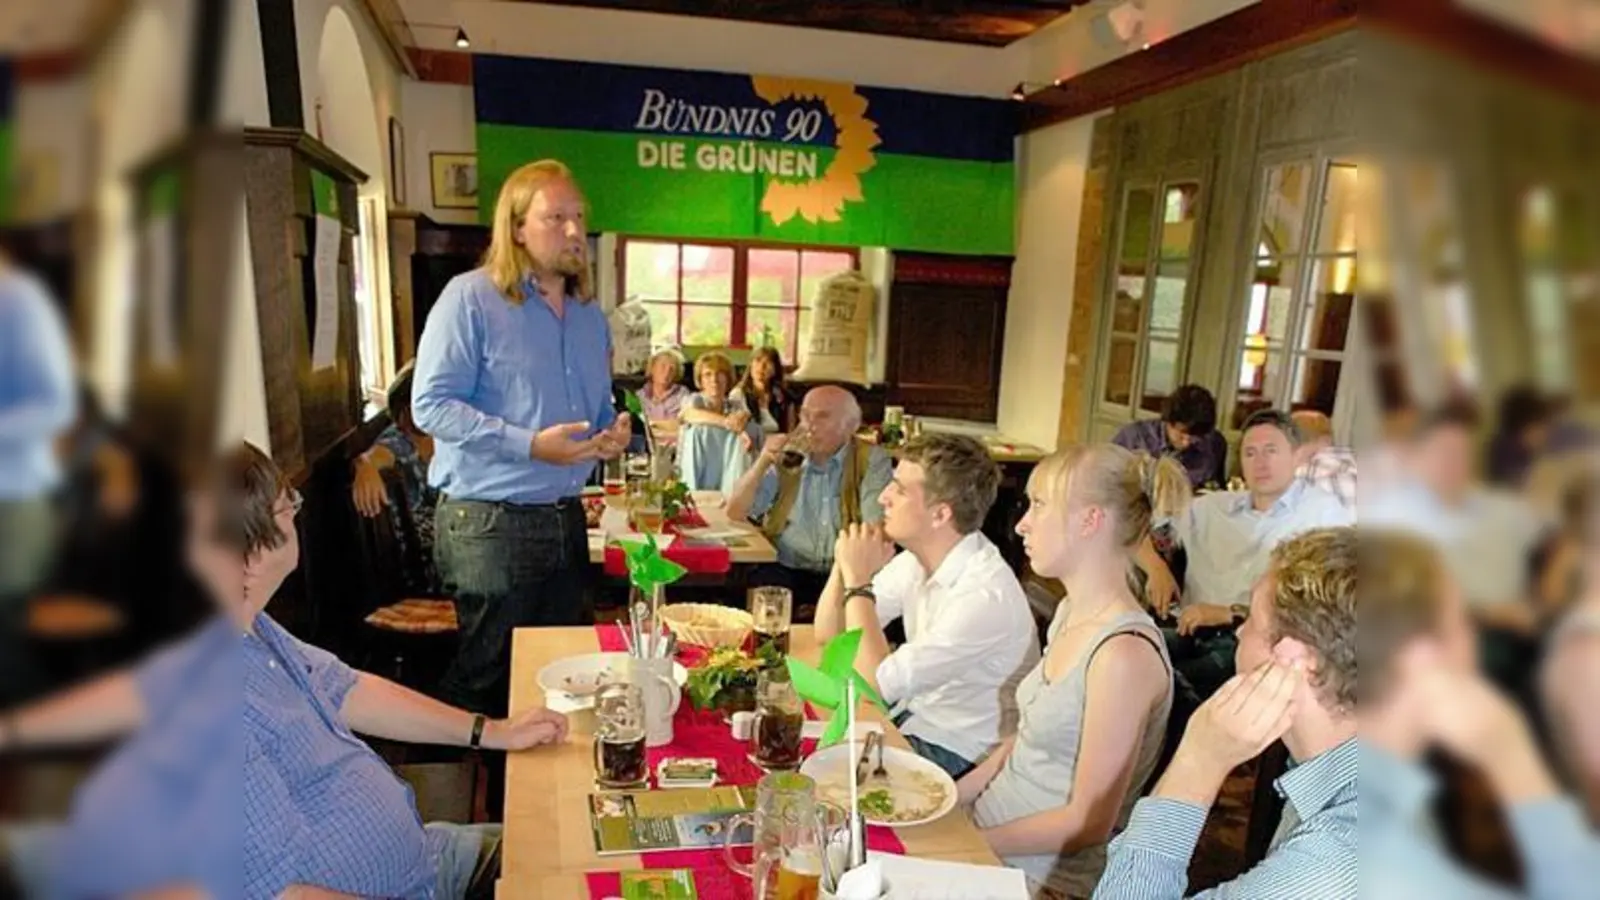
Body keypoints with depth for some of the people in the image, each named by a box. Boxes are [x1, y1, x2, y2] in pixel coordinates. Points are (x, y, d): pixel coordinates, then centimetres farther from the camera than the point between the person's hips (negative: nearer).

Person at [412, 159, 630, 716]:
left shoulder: (589, 314, 13)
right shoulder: (470, 298, -9)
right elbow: (431, 405, -16)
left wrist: (613, 432, -1)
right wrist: (529, 444, -23)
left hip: (566, 519, 7)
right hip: (489, 523, -7)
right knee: (488, 679, 6)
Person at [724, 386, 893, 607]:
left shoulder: (872, 459, -1)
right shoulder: (787, 456, 8)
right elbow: (735, 513, 3)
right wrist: (762, 462, -11)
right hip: (785, 571, 2)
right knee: (759, 586, -29)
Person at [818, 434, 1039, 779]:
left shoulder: (986, 596, -29)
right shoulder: (917, 559, -4)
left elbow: (875, 684, -29)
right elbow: (828, 635, 2)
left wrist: (858, 581, -23)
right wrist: (844, 567, -15)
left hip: (954, 752, -7)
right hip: (912, 715, 7)